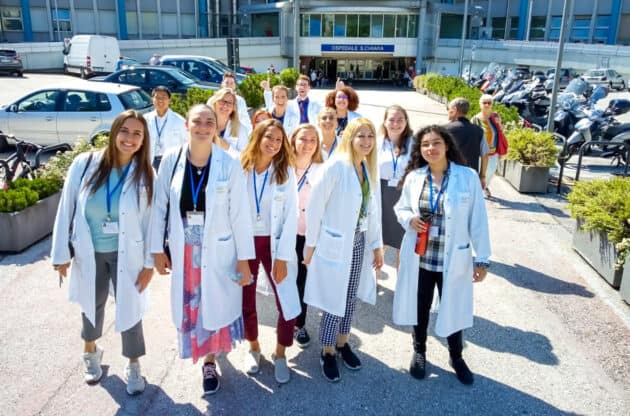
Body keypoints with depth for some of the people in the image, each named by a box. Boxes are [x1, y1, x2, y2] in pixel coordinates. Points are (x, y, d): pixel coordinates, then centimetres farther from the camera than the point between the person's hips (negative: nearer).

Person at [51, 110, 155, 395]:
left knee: (129, 309, 7)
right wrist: (61, 254, -4)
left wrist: (149, 263, -7)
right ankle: (91, 352, 49)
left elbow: (151, 220, -7)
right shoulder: (84, 164, -12)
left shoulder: (146, 174, -11)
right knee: (92, 305, 20)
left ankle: (133, 366, 30)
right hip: (89, 253, 1)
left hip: (127, 254, -1)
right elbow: (66, 209, -6)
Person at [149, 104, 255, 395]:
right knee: (188, 307, 14)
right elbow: (160, 205, 1)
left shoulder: (229, 164, -12)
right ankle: (202, 352, 40)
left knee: (215, 306, 11)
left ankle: (210, 360, 34)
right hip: (183, 250, 2)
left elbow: (240, 213, -8)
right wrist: (157, 248, 2)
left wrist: (244, 258, -7)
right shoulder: (171, 159, -5)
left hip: (218, 250, -2)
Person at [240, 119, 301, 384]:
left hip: (274, 244, -1)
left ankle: (280, 354, 20)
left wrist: (283, 257, -11)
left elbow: (291, 217, -6)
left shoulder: (286, 171, -4)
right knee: (246, 301, 11)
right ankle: (253, 347, 38)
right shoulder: (240, 169, -4)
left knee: (288, 304, -4)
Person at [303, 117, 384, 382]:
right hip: (335, 244, -6)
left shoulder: (371, 169, 4)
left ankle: (342, 343, 36)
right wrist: (311, 245, -8)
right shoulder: (334, 167, -16)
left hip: (359, 243, 6)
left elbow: (374, 209, 10)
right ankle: (327, 352, 23)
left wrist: (377, 245, 11)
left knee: (351, 297, 16)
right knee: (334, 300, 3)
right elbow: (314, 207, -12)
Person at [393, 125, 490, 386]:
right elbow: (400, 208, 10)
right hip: (419, 258, 2)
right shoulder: (413, 177, -3)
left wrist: (482, 258, -7)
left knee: (454, 309, 12)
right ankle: (419, 352, 41)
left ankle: (456, 357, 38)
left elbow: (478, 220, -7)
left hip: (454, 259, -2)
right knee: (420, 308, 17)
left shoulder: (468, 177, -9)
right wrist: (409, 219, -13)